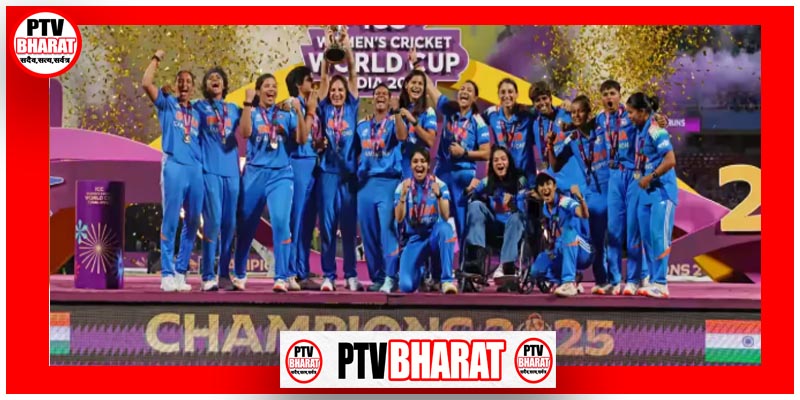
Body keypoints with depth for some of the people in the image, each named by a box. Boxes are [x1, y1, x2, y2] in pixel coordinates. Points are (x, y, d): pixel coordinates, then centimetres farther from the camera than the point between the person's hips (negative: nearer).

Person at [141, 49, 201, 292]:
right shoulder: (166, 104, 8)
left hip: (196, 169, 5)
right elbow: (146, 83, -6)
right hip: (174, 166, -5)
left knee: (192, 222, 4)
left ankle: (181, 272, 12)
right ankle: (167, 274, -4)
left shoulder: (197, 113, 20)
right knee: (170, 221, -5)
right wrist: (156, 59, 2)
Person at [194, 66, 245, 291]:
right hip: (209, 170, -4)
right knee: (213, 221, -11)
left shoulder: (233, 109, 17)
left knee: (230, 224, 3)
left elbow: (246, 131, -1)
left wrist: (247, 104, -6)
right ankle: (208, 276, -7)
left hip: (231, 170, 4)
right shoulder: (199, 107, 9)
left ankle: (225, 274, 12)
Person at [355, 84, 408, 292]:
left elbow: (402, 137, -18)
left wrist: (396, 113, -27)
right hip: (365, 182, 4)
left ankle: (390, 277, -14)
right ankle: (376, 277, 9)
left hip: (388, 181, -4)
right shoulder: (362, 125, 18)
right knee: (368, 232, 3)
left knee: (387, 229, -13)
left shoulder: (394, 122, 5)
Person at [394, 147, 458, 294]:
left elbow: (445, 217, -16)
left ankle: (447, 280, -31)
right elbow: (399, 219, -13)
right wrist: (403, 195, -27)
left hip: (435, 234, -1)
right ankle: (422, 273, 21)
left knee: (445, 228, -39)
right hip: (414, 238, 1)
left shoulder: (439, 185, -5)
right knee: (406, 286, -18)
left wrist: (438, 195, -33)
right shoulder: (402, 187, -2)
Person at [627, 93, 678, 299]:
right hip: (646, 191, 9)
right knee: (647, 237, 10)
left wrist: (650, 177, -14)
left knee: (659, 236, -9)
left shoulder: (655, 131, -15)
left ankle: (660, 284, -7)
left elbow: (670, 160, -19)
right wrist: (639, 177, 7)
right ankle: (653, 280, 17)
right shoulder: (640, 131, 10)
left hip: (661, 190, -9)